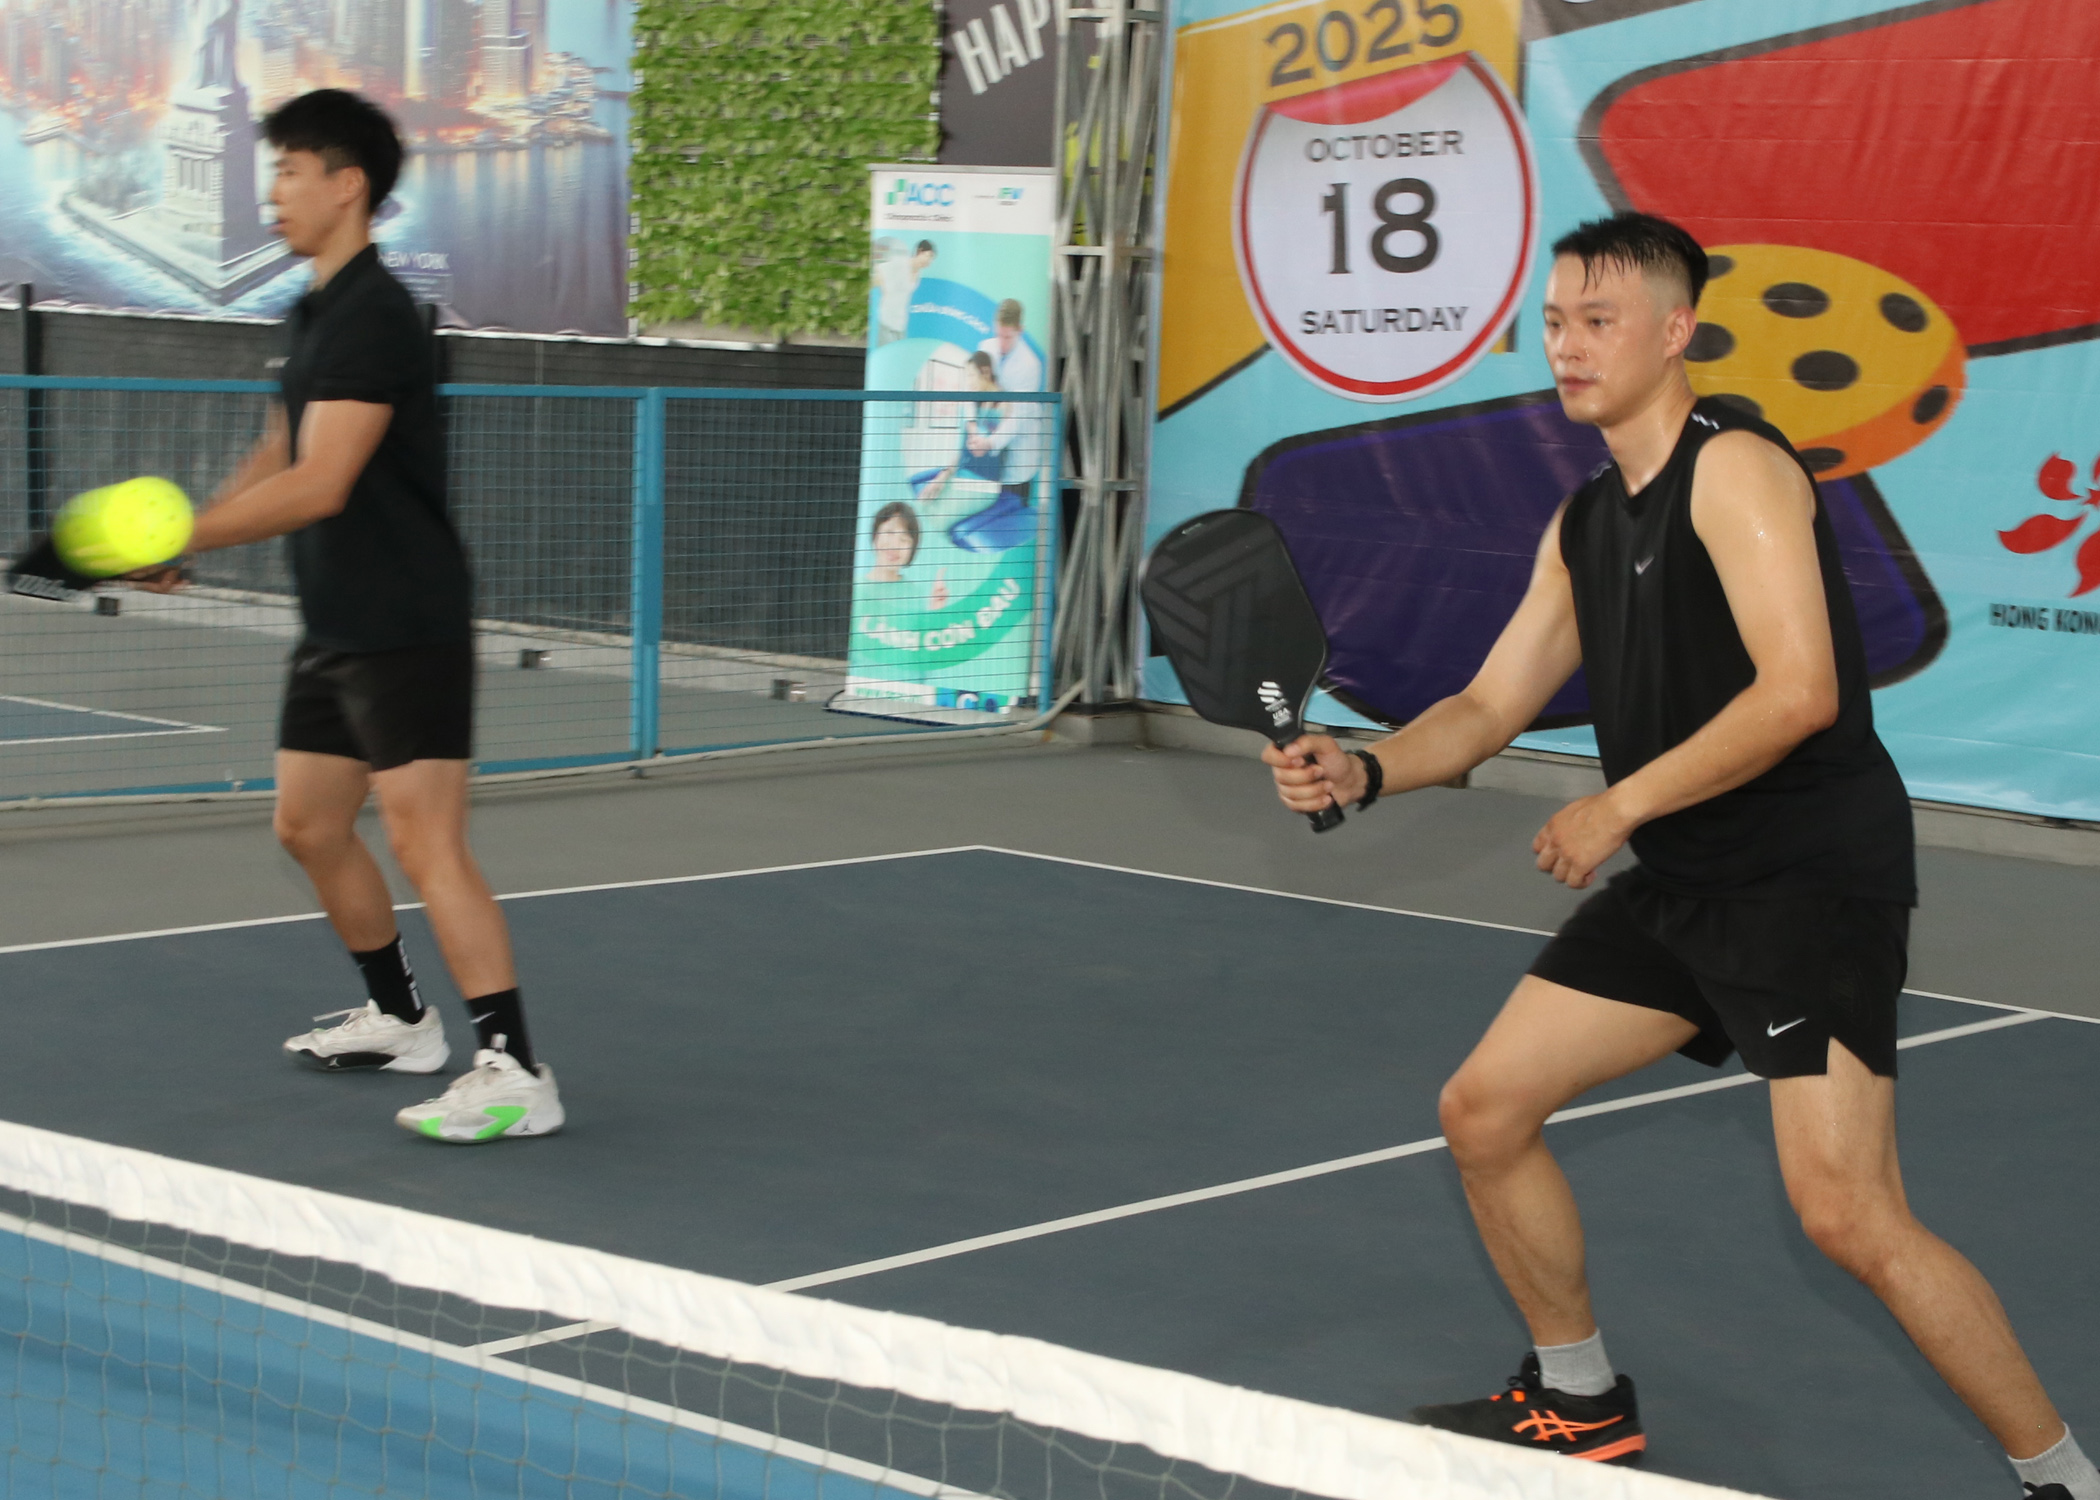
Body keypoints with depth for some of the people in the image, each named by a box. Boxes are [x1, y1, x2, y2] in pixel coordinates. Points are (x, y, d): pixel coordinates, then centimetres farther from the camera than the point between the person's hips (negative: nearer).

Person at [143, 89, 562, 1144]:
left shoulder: (374, 316, -17)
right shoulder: (312, 315, 15)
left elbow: (318, 485, -24)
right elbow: (276, 457, 22)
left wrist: (184, 536, -22)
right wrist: (181, 536, 8)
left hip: (406, 628, -10)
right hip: (336, 627, 10)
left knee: (425, 841, -15)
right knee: (308, 826, 17)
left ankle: (515, 1074, -15)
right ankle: (400, 1020, 34)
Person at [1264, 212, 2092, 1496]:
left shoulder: (1734, 467, -14)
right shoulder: (1584, 524, 13)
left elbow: (1798, 691, -24)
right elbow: (1490, 707, 15)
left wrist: (1619, 808, -16)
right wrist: (1363, 771, -4)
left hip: (1815, 874, -9)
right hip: (1680, 884, 9)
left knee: (1850, 1215, -19)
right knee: (1486, 1110, 9)